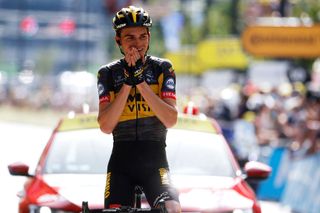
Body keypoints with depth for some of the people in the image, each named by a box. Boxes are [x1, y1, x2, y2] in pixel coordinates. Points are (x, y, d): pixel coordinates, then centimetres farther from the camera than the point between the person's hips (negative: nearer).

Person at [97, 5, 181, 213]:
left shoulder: (162, 69, 2)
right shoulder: (109, 73, 3)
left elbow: (171, 119, -12)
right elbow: (106, 126, -10)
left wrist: (140, 82, -19)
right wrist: (127, 82, -17)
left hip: (154, 159, -1)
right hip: (121, 159, 1)